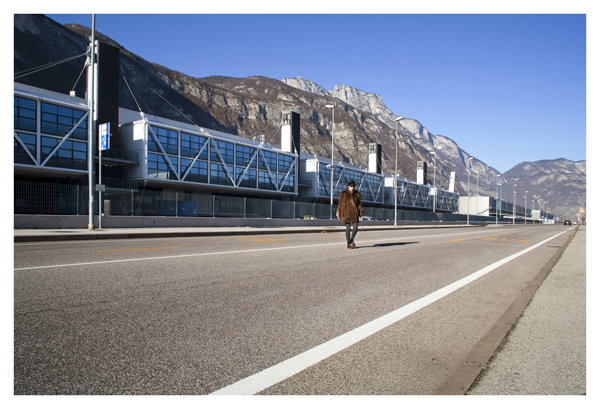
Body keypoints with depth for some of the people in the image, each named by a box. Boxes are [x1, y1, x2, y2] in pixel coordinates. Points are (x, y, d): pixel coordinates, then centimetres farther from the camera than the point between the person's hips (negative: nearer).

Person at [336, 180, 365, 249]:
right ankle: (348, 243, 14)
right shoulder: (343, 194, -4)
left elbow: (359, 204, 10)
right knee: (348, 228, 1)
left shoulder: (357, 194, 7)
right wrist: (339, 214, -3)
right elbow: (340, 204, -2)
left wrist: (361, 213, 3)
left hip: (354, 213, 3)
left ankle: (352, 240, 25)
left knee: (356, 228, -1)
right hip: (346, 213, -3)